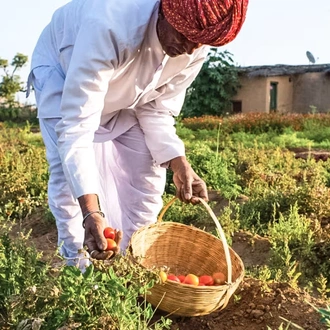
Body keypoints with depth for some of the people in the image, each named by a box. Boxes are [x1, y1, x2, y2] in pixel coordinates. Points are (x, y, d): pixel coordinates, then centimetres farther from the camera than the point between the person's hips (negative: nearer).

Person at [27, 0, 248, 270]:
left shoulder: (196, 49, -25)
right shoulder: (109, 27, -44)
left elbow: (157, 110, -13)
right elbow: (76, 126, -46)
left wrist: (180, 165, -29)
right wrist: (91, 212, -54)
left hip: (125, 93, 5)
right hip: (61, 70, -4)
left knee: (149, 170, -5)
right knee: (69, 173, -20)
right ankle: (81, 270, -3)